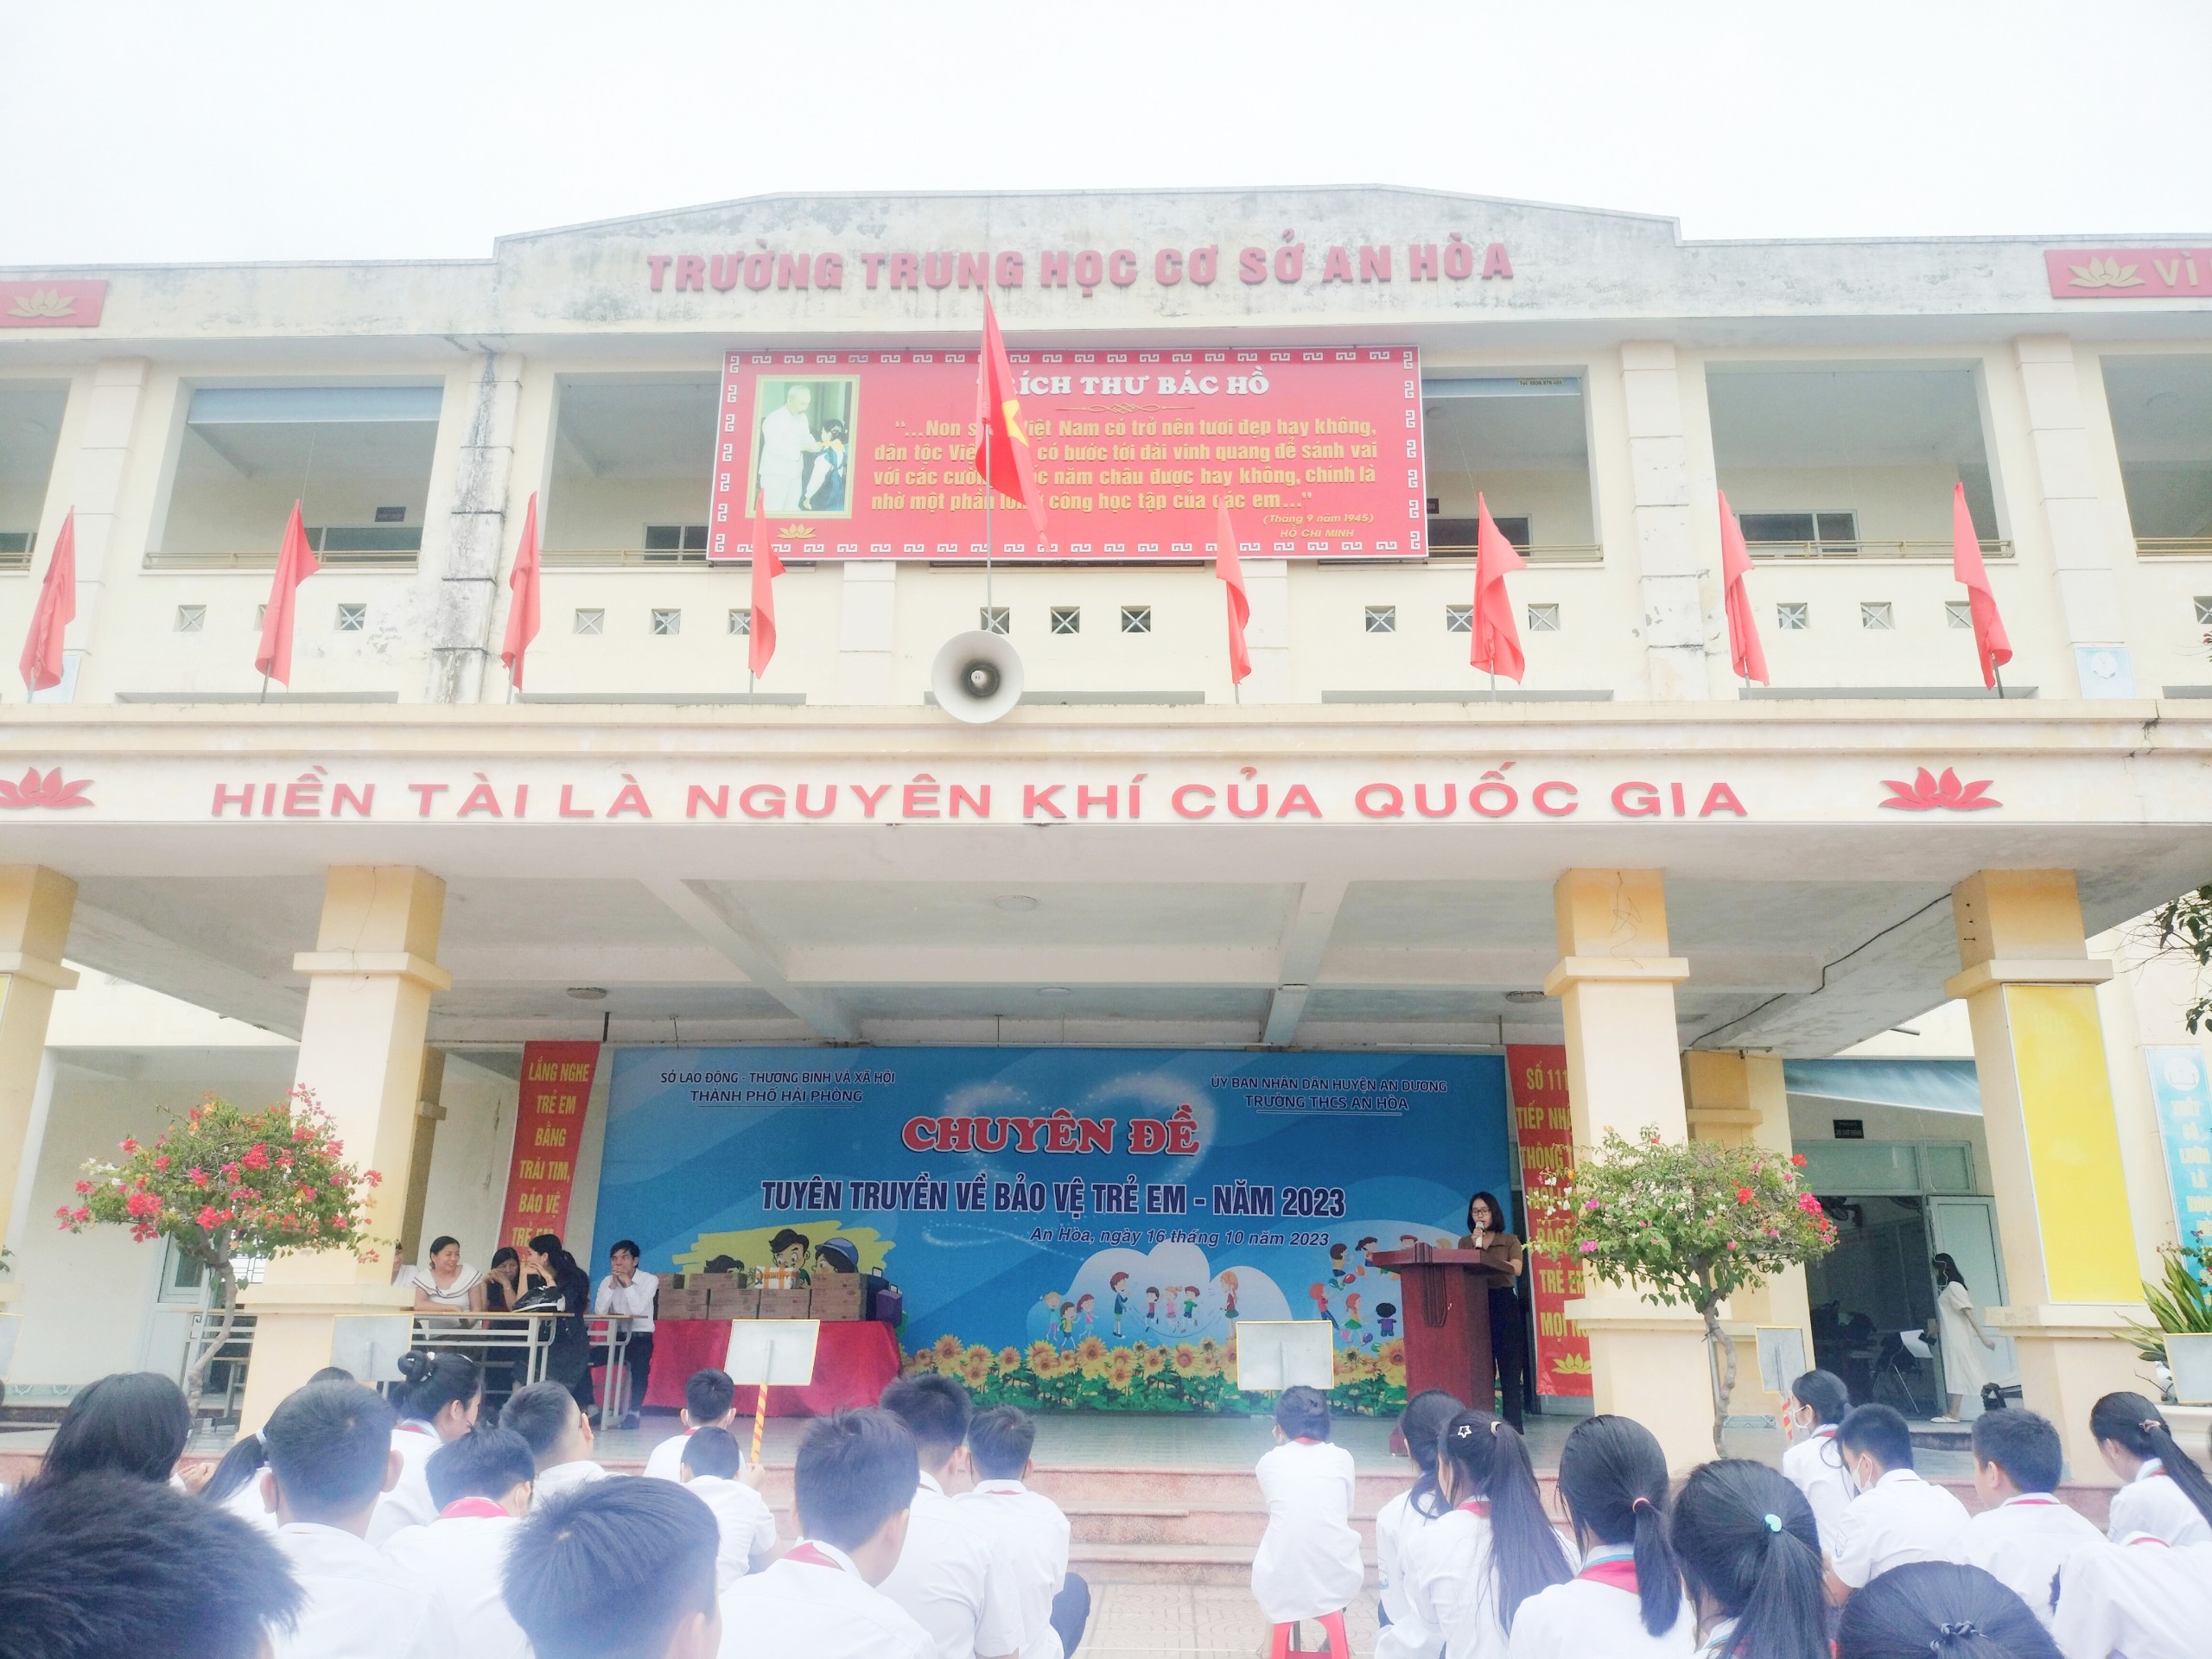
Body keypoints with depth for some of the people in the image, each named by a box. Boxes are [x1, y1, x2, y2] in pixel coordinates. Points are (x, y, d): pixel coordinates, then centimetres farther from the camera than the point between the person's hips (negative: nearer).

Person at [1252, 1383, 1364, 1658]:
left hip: (1282, 1582, 0)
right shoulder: (1341, 1458, 5)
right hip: (1336, 1579, 1)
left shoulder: (1269, 1462, 5)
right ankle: (1335, 1636, 39)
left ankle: (1278, 1637, 34)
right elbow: (1346, 1515, 16)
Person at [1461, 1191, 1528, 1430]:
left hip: (1504, 1305, -2)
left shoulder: (1510, 1240, 8)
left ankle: (1513, 1425, -1)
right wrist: (1473, 1248, -10)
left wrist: (1484, 1258, -17)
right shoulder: (1465, 1243, 13)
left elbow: (1516, 1269, -9)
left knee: (1509, 1366, -4)